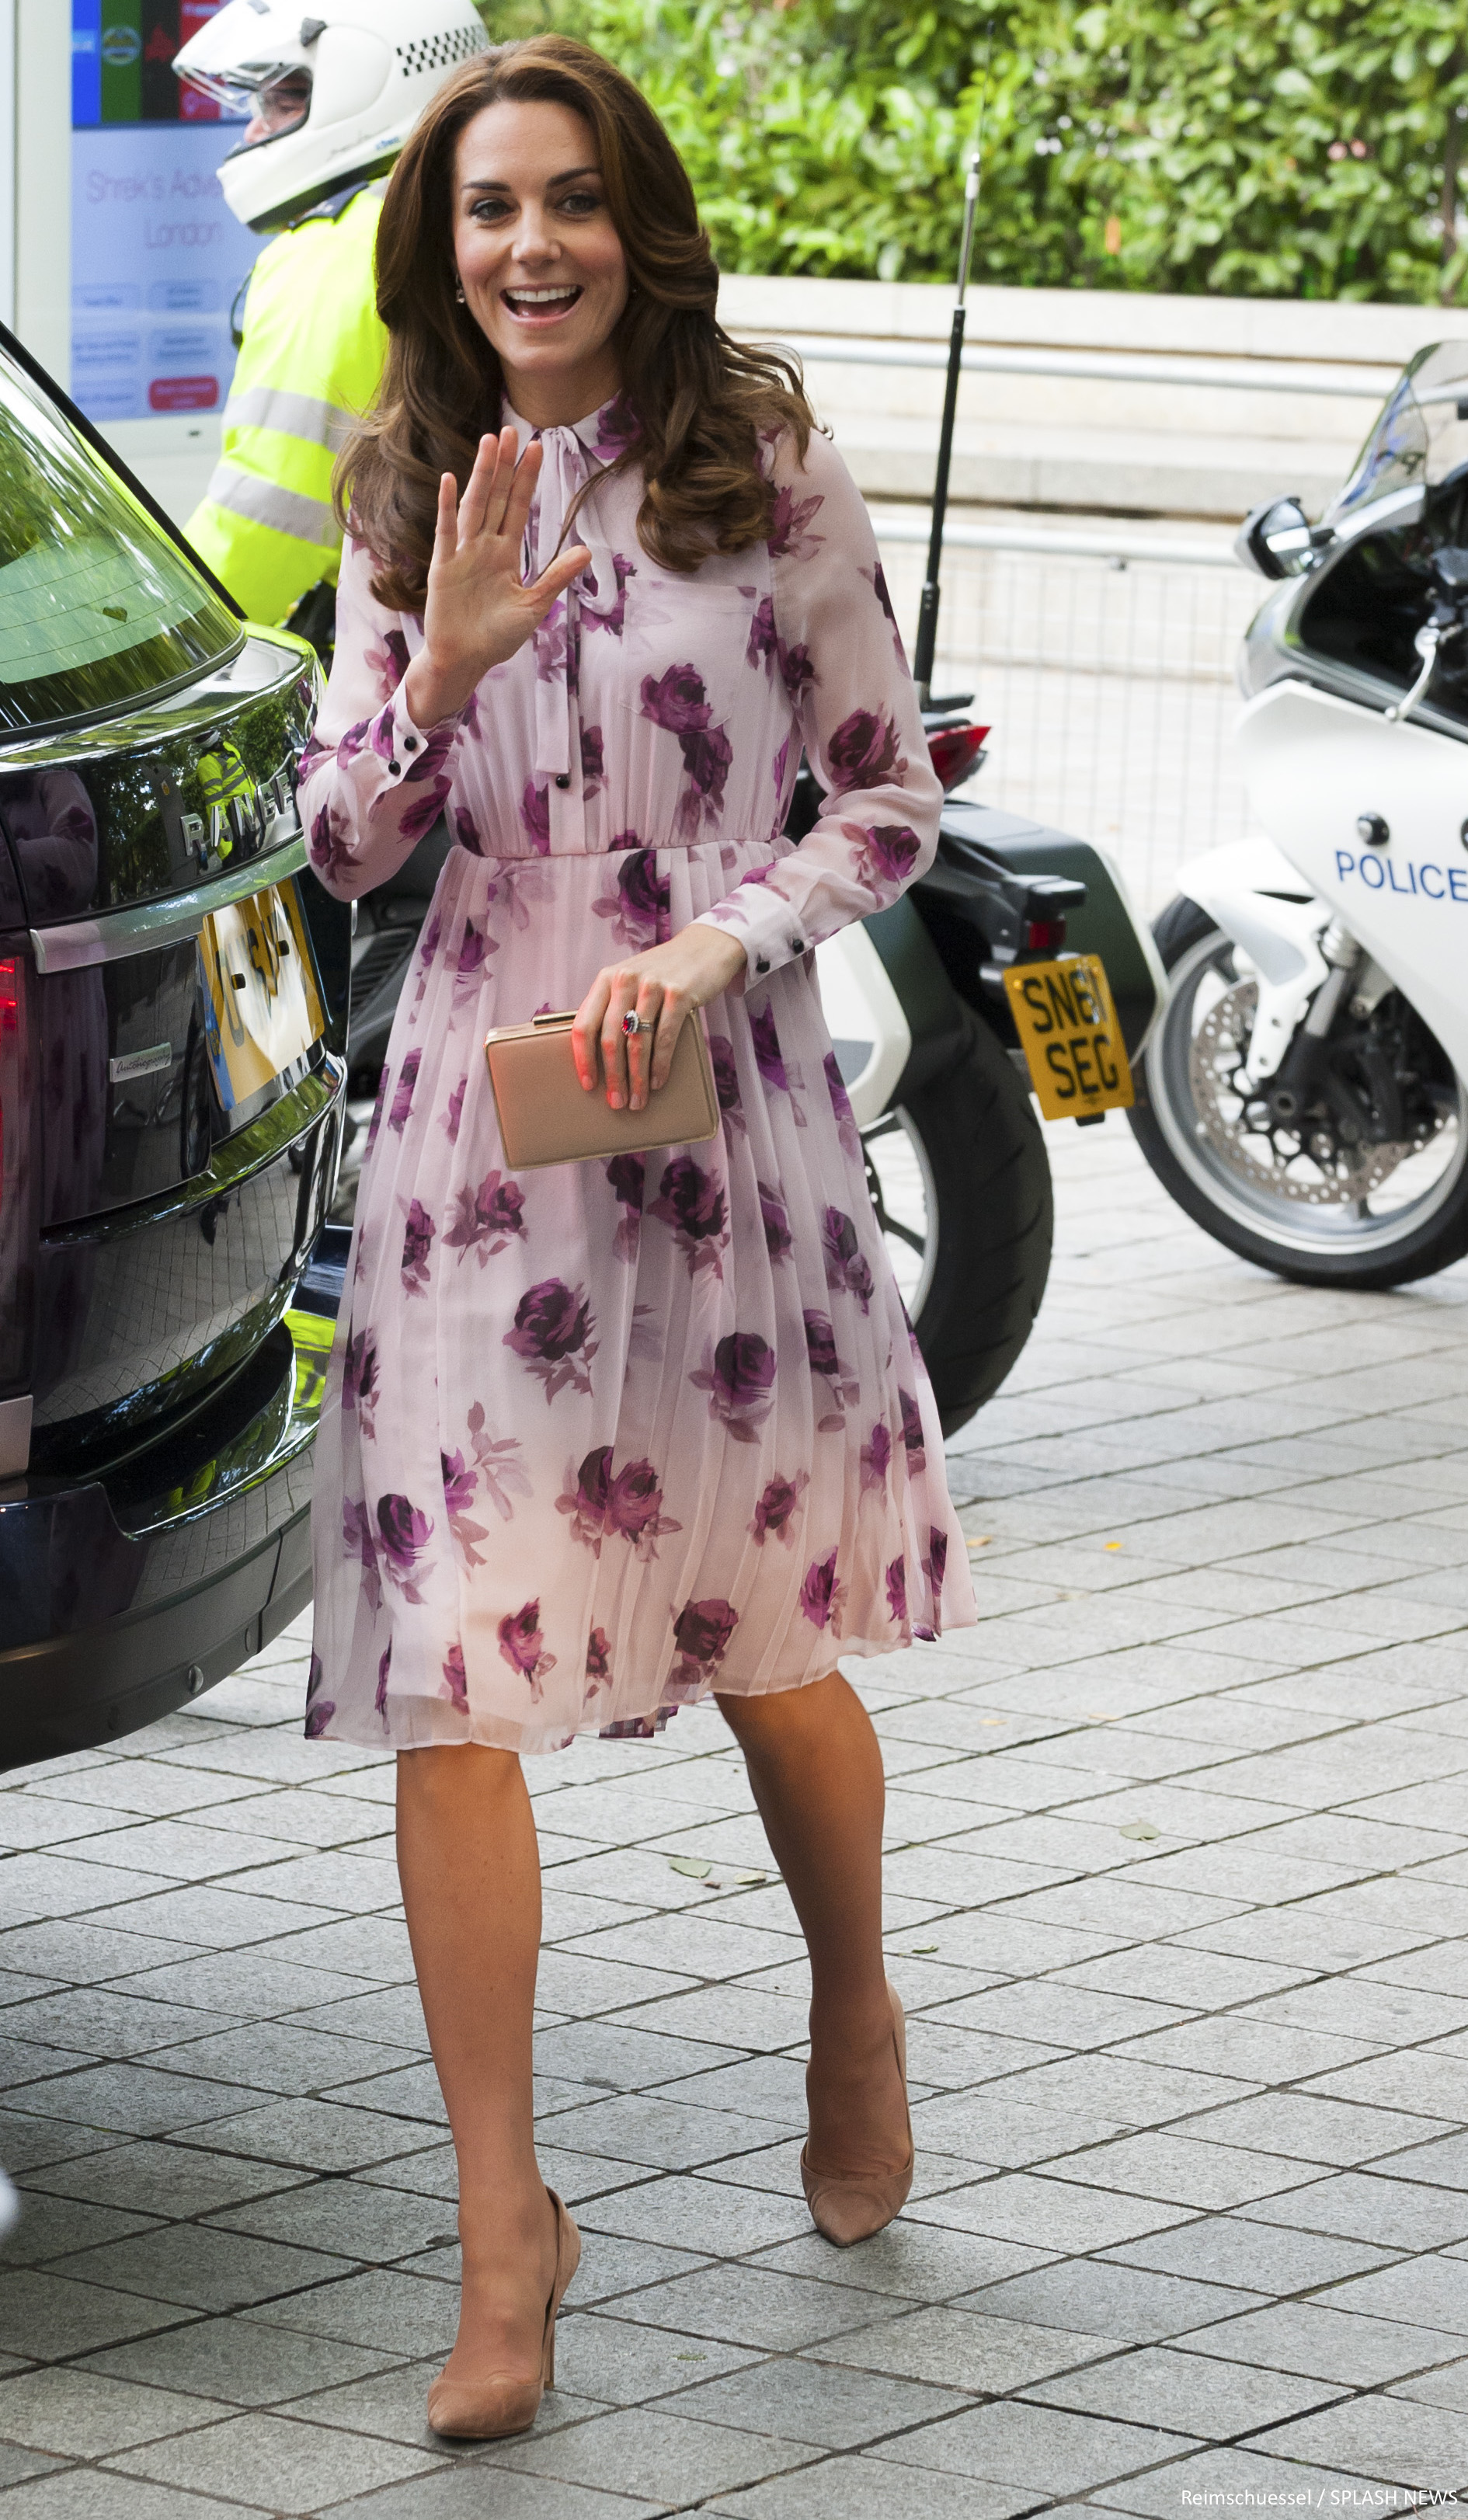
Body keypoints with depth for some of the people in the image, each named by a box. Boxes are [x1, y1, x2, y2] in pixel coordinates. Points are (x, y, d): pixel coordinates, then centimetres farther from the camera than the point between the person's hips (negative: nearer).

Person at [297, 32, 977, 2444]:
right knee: (445, 1668, -7)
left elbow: (893, 802, 2)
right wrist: (446, 664, -11)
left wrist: (723, 941, -15)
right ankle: (504, 2227, -1)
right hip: (472, 1114, 2)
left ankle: (855, 2012, 41)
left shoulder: (767, 475, 0)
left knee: (772, 1649, 11)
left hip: (720, 1105, -2)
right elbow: (335, 847, 7)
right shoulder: (409, 508, 8)